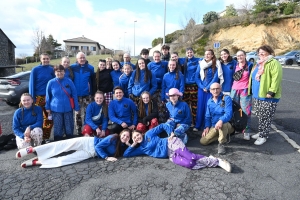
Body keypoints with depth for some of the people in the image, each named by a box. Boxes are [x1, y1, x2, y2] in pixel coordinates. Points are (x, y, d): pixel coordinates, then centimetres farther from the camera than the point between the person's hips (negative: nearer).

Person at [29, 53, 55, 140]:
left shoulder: (52, 69, 6)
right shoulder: (35, 70, -2)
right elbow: (32, 84, -3)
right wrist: (32, 98, -8)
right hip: (39, 97, -3)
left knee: (49, 118, 6)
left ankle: (46, 137, 21)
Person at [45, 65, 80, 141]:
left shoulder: (69, 81, -2)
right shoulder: (51, 82, 0)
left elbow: (74, 95, -1)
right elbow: (48, 96, 8)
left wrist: (76, 108, -2)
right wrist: (48, 107, 9)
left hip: (68, 109, 0)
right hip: (56, 109, 0)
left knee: (69, 129, 9)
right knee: (57, 129, 7)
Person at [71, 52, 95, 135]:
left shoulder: (90, 68, 0)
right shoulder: (73, 67, -1)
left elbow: (93, 81, 3)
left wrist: (92, 93, -1)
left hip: (87, 95, 0)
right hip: (76, 95, 0)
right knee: (78, 114, 9)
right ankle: (78, 130, 21)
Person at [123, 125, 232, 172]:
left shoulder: (148, 134, 8)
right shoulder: (141, 149, 19)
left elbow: (162, 126, 9)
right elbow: (126, 154, 20)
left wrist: (171, 133, -4)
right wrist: (133, 144, 9)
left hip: (171, 144, -3)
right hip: (171, 156, 4)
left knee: (191, 157, -27)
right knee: (189, 164, -23)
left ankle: (217, 161, -10)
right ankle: (214, 162, -11)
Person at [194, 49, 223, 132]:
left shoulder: (216, 64, -4)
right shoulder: (200, 64, 5)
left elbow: (216, 78, -9)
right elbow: (196, 77, 2)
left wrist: (208, 87, -11)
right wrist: (202, 87, -7)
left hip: (211, 89, -2)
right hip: (201, 89, 3)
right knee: (200, 107, 4)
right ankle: (197, 125, 12)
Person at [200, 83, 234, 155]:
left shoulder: (226, 98, -10)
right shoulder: (209, 101, 7)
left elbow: (228, 113, -23)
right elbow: (207, 116, 14)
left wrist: (221, 120, -43)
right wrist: (207, 127, -3)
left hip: (227, 125, -5)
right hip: (214, 127, 5)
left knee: (222, 123, -40)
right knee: (203, 141, -10)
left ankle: (221, 144, -17)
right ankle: (222, 136, 11)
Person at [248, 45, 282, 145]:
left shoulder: (274, 63, -11)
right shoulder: (259, 64, 18)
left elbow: (276, 79, -20)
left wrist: (271, 92, -26)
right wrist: (252, 90, 20)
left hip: (267, 97, -9)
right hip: (257, 95, 9)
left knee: (266, 117, 0)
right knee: (260, 116, 18)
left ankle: (263, 136, 10)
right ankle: (260, 132, 31)